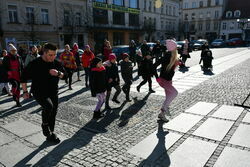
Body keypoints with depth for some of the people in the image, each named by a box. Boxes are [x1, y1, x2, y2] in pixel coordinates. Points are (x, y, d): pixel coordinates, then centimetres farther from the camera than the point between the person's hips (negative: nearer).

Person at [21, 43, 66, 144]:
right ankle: (45, 125, -4)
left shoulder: (57, 64, -1)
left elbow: (65, 75, 4)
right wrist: (25, 92, -1)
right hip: (39, 93, -5)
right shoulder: (35, 64, -12)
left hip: (53, 93, 5)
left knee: (53, 114, 9)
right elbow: (24, 77, -3)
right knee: (49, 106, -32)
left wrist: (58, 73, -18)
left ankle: (50, 134, 30)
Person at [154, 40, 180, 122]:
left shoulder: (174, 57, 3)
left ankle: (162, 114, 23)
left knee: (168, 98, 11)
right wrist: (157, 77, -19)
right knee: (175, 92, -22)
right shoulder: (166, 57, -21)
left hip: (169, 80, 9)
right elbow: (155, 65, -21)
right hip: (163, 80, -9)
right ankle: (165, 107, -7)